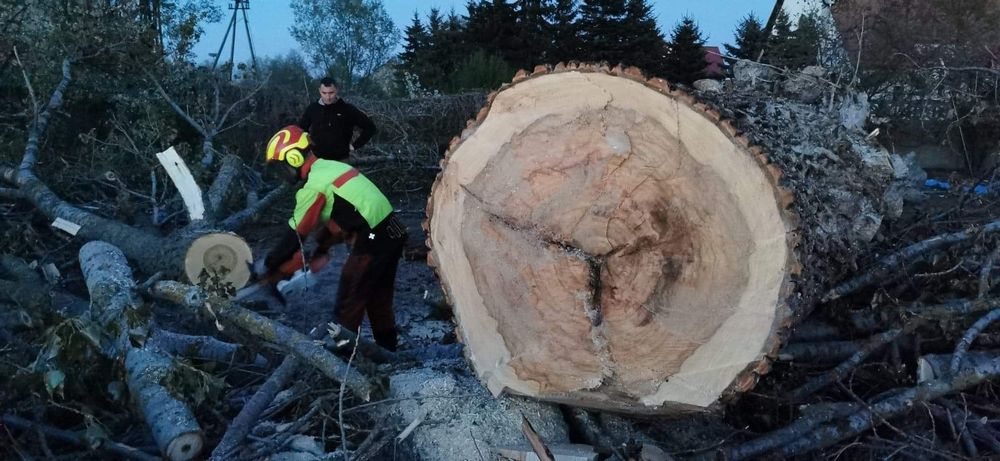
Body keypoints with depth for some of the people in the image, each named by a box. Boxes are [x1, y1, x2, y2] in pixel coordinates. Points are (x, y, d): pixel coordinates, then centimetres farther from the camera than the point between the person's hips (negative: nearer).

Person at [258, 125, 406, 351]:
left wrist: (271, 268, 4)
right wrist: (321, 250, 23)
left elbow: (295, 234, -7)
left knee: (347, 307, 3)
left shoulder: (314, 186, -14)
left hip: (373, 242, -9)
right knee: (379, 300, 22)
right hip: (392, 232, 9)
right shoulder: (332, 167, 13)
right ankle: (386, 350, 33)